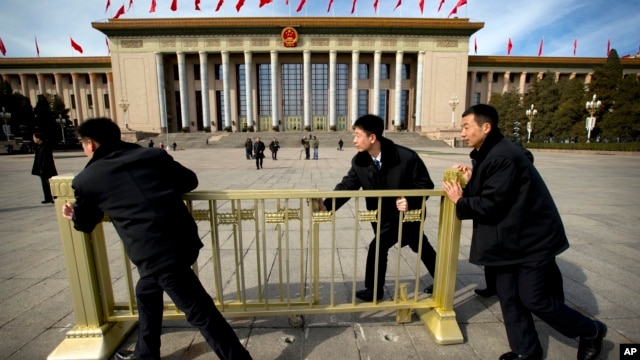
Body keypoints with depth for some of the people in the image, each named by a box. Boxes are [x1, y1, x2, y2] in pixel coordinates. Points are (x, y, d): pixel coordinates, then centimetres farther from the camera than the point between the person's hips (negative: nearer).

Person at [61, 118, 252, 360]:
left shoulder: (86, 179, 6)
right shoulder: (154, 155, 12)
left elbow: (85, 223, 22)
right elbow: (190, 181, 20)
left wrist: (74, 216, 46)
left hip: (156, 253, -6)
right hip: (184, 239, 7)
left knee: (199, 312, 5)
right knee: (147, 291, 31)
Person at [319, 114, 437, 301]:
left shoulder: (406, 157, -27)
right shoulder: (359, 161, -13)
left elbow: (426, 185, -18)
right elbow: (347, 185, -18)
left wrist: (410, 202, -35)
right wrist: (327, 205, -33)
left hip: (406, 214, -5)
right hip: (383, 216, 5)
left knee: (378, 247, -5)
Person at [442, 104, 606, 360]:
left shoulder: (503, 157, -26)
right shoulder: (487, 154, 7)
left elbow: (489, 203, -27)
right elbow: (483, 193, 9)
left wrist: (459, 202, -12)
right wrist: (468, 182, -9)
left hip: (534, 237, -9)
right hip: (509, 238, 9)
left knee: (534, 299, 3)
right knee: (508, 296, 11)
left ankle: (591, 331, 31)